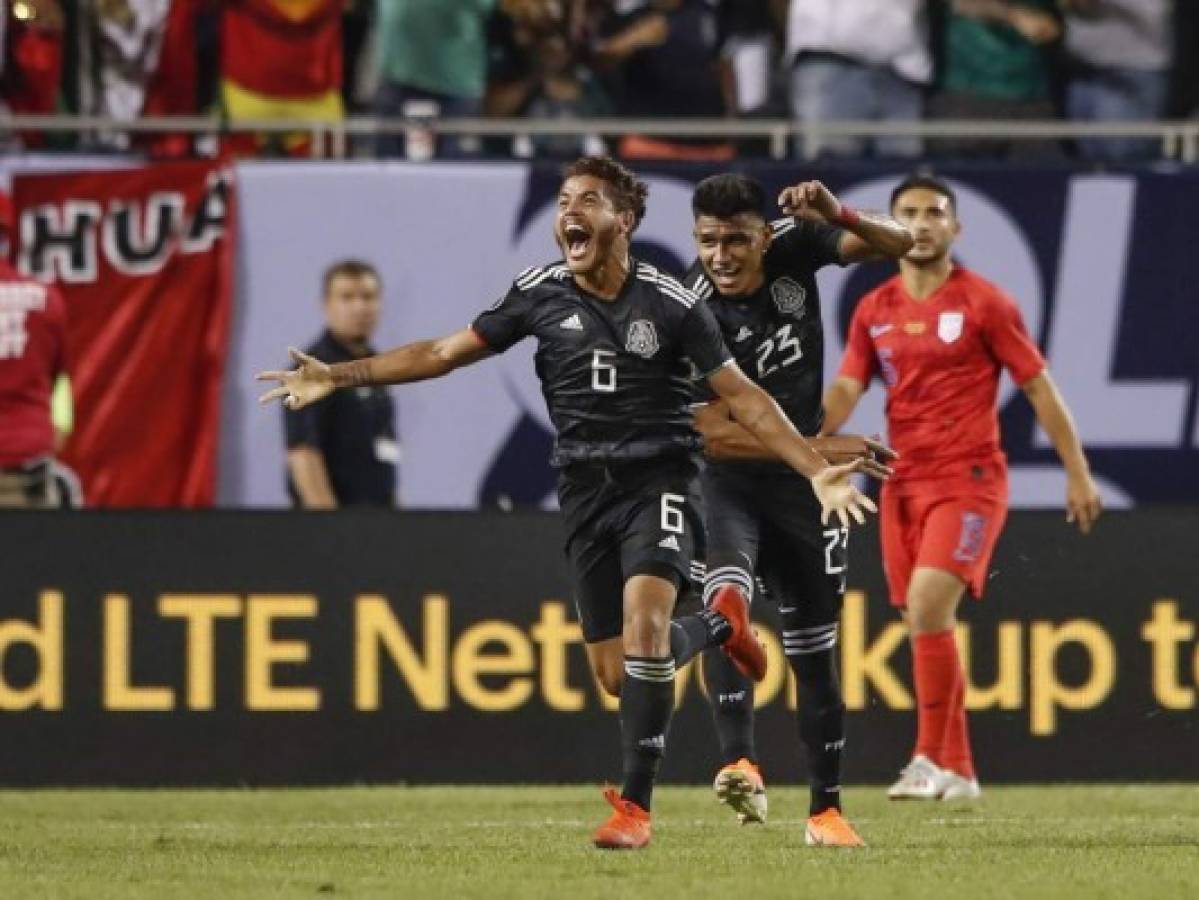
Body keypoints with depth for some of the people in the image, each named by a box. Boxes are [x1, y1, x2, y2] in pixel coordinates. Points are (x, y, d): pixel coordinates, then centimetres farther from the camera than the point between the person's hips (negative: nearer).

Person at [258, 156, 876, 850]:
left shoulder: (669, 303, -8)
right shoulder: (540, 293, 1)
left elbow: (743, 397, -6)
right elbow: (445, 354, 6)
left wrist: (818, 472, -14)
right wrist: (339, 376, 1)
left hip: (659, 480, -4)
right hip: (587, 488, 4)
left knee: (643, 622, -26)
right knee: (616, 673, 4)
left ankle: (636, 805, -20)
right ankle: (719, 626, 37)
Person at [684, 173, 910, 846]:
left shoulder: (794, 244, -11)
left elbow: (900, 244, -10)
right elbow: (715, 434, -25)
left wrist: (839, 217, -30)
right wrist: (816, 450, -29)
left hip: (800, 484, 4)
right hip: (726, 478, -4)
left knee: (815, 649, 9)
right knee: (727, 596, -33)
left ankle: (827, 809, 18)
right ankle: (741, 765, -40)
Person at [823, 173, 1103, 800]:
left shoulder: (983, 303, -3)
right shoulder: (874, 311, 9)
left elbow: (1039, 388, 0)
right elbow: (846, 390, 3)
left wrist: (1078, 473, -1)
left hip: (969, 478, -5)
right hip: (904, 483, 5)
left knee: (927, 604, -22)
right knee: (925, 623, 5)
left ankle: (931, 759, -19)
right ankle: (957, 771, 14)